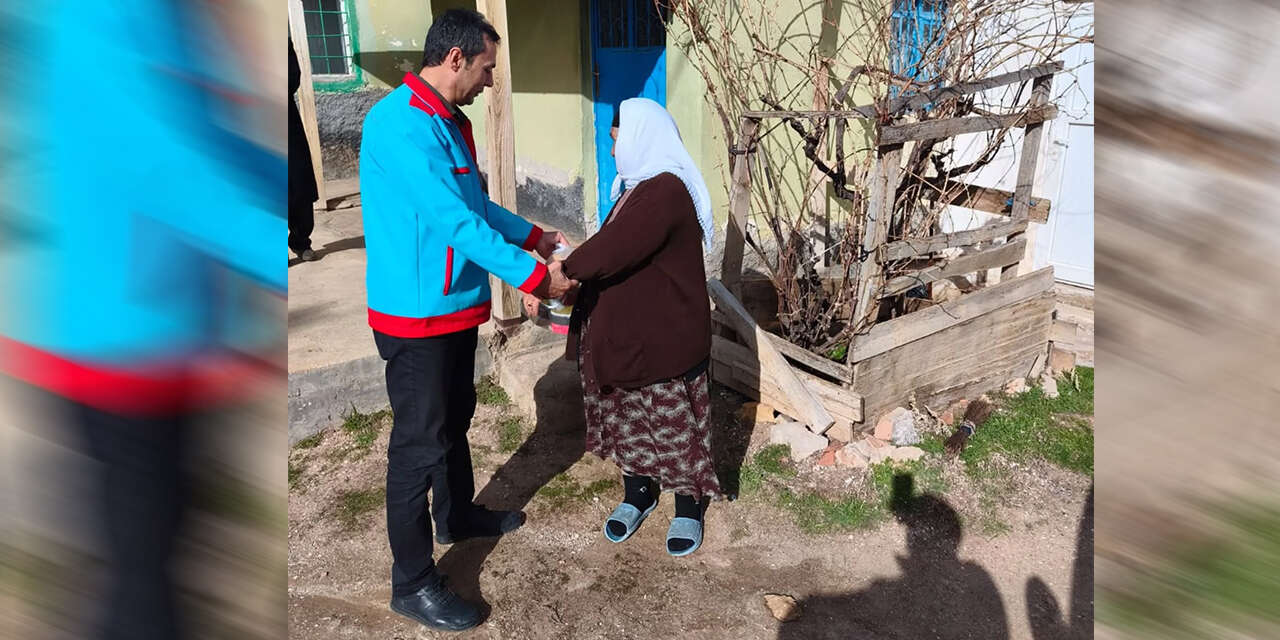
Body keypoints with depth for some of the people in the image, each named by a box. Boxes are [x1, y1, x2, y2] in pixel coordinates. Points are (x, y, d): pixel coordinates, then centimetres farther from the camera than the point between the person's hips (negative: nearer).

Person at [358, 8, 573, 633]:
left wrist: (533, 235, 14)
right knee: (419, 445, 1)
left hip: (456, 304, 10)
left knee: (454, 421, 25)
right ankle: (412, 583, 16)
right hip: (416, 315, -10)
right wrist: (533, 276, -23)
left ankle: (458, 515, 47)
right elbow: (455, 220, -27)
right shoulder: (401, 123, -23)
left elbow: (476, 203, 19)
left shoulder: (449, 122, 9)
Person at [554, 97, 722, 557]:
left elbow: (614, 249, -29)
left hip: (665, 337, -9)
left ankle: (689, 509, 25)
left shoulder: (666, 191, -22)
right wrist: (574, 268, 3)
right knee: (627, 420, 18)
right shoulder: (640, 186, 12)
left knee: (673, 423, 6)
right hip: (627, 330, 9)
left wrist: (565, 272, -18)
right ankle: (638, 496, 36)